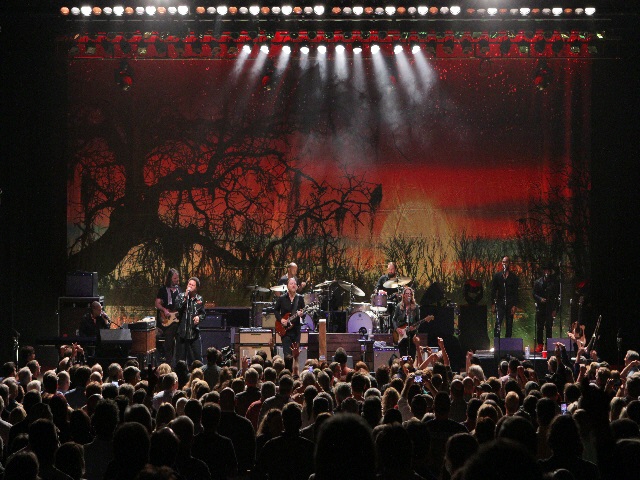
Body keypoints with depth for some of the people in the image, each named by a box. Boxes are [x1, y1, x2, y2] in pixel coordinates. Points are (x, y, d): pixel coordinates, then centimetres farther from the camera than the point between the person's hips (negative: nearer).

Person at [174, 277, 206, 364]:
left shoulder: (199, 299, 8)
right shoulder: (180, 296, 2)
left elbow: (203, 313, 17)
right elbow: (177, 308, -16)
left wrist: (199, 317, -5)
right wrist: (185, 296, -18)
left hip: (194, 332, 1)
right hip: (182, 331, -1)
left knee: (197, 357, 2)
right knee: (180, 357, 3)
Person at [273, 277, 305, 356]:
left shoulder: (300, 298, 4)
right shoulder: (281, 298, 1)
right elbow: (276, 310, 8)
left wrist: (301, 314, -15)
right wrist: (281, 319, -8)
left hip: (296, 330, 2)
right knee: (287, 355, -8)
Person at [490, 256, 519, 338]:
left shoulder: (513, 277, 5)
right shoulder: (497, 276, 7)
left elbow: (516, 292, 2)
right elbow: (493, 291, 7)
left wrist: (514, 305, -6)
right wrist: (493, 304, -1)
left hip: (510, 304, 0)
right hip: (500, 304, 0)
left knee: (509, 325, 4)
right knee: (498, 323, -13)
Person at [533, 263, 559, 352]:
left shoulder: (554, 283, 7)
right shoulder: (537, 282, 11)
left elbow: (557, 296, 6)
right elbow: (534, 294, 9)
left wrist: (554, 309, -1)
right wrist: (540, 299, -12)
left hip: (550, 309, -1)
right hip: (540, 307, 1)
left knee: (549, 327, -5)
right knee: (539, 327, 0)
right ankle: (540, 345, 5)